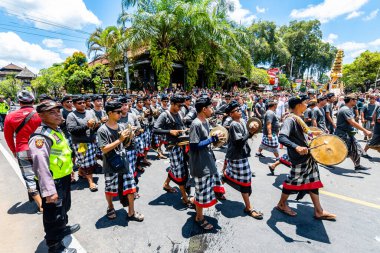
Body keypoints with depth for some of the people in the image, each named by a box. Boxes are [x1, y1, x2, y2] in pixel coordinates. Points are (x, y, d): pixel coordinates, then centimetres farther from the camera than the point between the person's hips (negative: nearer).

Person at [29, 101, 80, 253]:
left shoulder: (57, 130, 6)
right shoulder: (40, 137, -25)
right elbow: (40, 165, -31)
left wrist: (69, 170, 24)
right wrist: (49, 190, -32)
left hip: (64, 179, 9)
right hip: (53, 183, -9)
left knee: (64, 207, 29)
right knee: (53, 214, 9)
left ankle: (62, 228, 53)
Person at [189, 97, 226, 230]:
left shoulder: (205, 121, 6)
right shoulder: (196, 124, -22)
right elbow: (194, 146, -25)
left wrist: (215, 138, 0)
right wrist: (212, 139, -23)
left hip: (208, 160, 9)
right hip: (200, 164, -9)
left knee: (212, 185, 21)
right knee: (202, 190, 7)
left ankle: (196, 201, 43)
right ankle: (199, 217, 30)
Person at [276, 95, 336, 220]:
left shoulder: (298, 118, 8)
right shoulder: (290, 119, -23)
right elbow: (282, 138, -37)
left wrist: (311, 133, 26)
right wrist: (296, 147, -48)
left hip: (307, 155, 10)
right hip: (299, 158, -10)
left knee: (313, 180, 15)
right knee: (294, 180, 4)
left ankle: (319, 211, 28)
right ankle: (282, 204, 26)